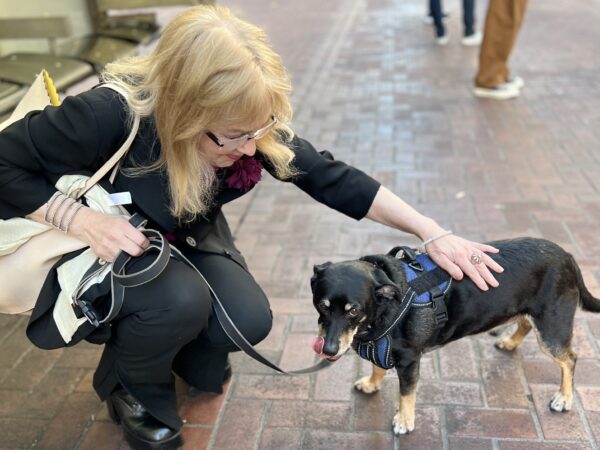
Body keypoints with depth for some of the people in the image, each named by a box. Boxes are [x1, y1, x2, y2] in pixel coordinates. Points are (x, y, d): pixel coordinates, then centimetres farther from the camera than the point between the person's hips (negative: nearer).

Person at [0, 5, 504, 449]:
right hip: (102, 247, -4)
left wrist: (431, 232, -21)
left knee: (250, 320, -17)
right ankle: (131, 388, 3)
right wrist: (82, 219, -34)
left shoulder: (247, 126, -21)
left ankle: (182, 350, 20)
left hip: (189, 240, 4)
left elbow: (331, 176, -19)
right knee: (179, 301, -33)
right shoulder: (108, 116, -36)